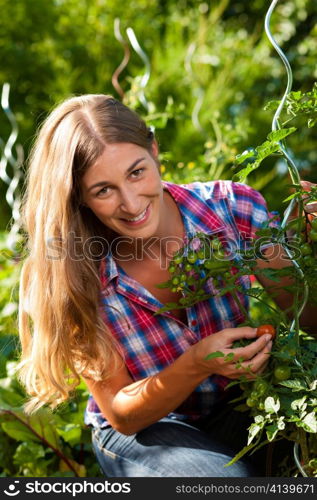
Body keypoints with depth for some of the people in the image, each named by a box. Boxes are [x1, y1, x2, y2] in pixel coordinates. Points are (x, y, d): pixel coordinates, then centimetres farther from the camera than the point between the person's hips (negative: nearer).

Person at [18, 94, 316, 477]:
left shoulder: (236, 209, -16)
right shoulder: (76, 276, -18)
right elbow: (121, 414, -12)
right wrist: (198, 365, -31)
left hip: (248, 406, 2)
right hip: (145, 430, -2)